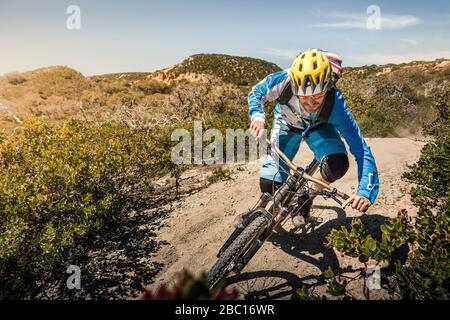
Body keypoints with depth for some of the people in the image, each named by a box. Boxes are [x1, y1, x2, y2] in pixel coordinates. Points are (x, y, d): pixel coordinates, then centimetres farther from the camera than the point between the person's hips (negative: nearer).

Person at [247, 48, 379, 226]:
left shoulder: (336, 105, -39)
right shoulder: (284, 80, -38)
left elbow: (361, 150, -35)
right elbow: (256, 92, -16)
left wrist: (365, 192, -47)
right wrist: (257, 116, -37)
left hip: (318, 127, 0)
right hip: (287, 123, 1)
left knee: (337, 164, -31)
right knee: (269, 183, -13)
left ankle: (306, 197, 1)